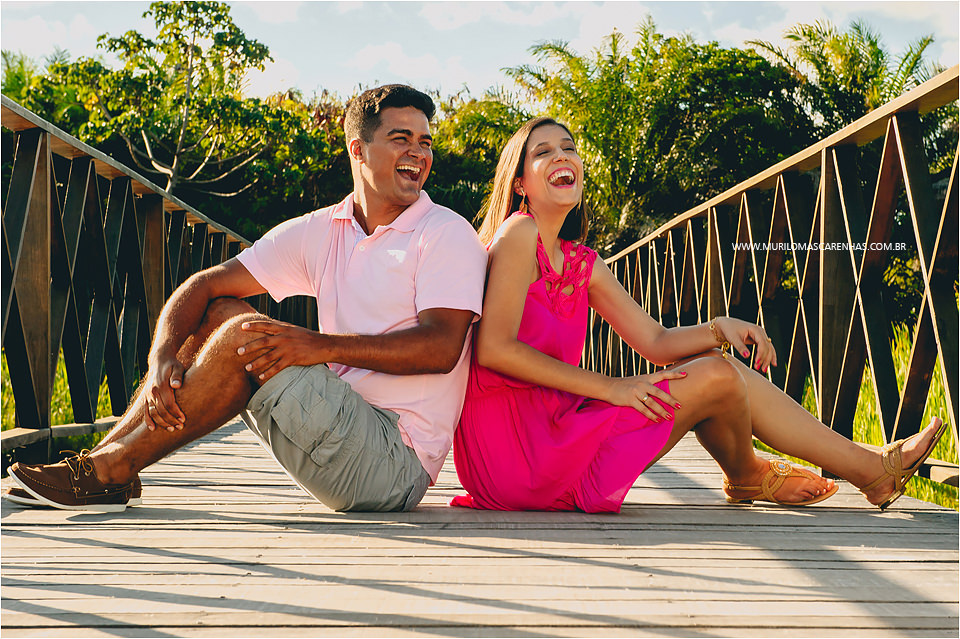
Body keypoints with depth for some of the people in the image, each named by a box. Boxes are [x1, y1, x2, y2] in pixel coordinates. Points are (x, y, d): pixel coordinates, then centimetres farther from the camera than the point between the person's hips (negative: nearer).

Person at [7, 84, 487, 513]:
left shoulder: (447, 234, -5)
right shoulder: (318, 232, 11)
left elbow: (442, 346, -20)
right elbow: (203, 286, 6)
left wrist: (321, 346, -28)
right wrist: (163, 359, -14)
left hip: (396, 463, -6)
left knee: (247, 339, -20)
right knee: (223, 312, 0)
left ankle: (109, 471, -10)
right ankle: (105, 465, -6)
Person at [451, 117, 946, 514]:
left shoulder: (582, 263, 15)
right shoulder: (518, 234, -10)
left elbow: (655, 342, 17)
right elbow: (493, 349, -20)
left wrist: (720, 329, -3)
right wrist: (608, 387, -18)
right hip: (514, 446, -8)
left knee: (716, 363, 6)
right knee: (715, 378, -9)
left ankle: (869, 467, 14)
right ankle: (746, 476, 24)